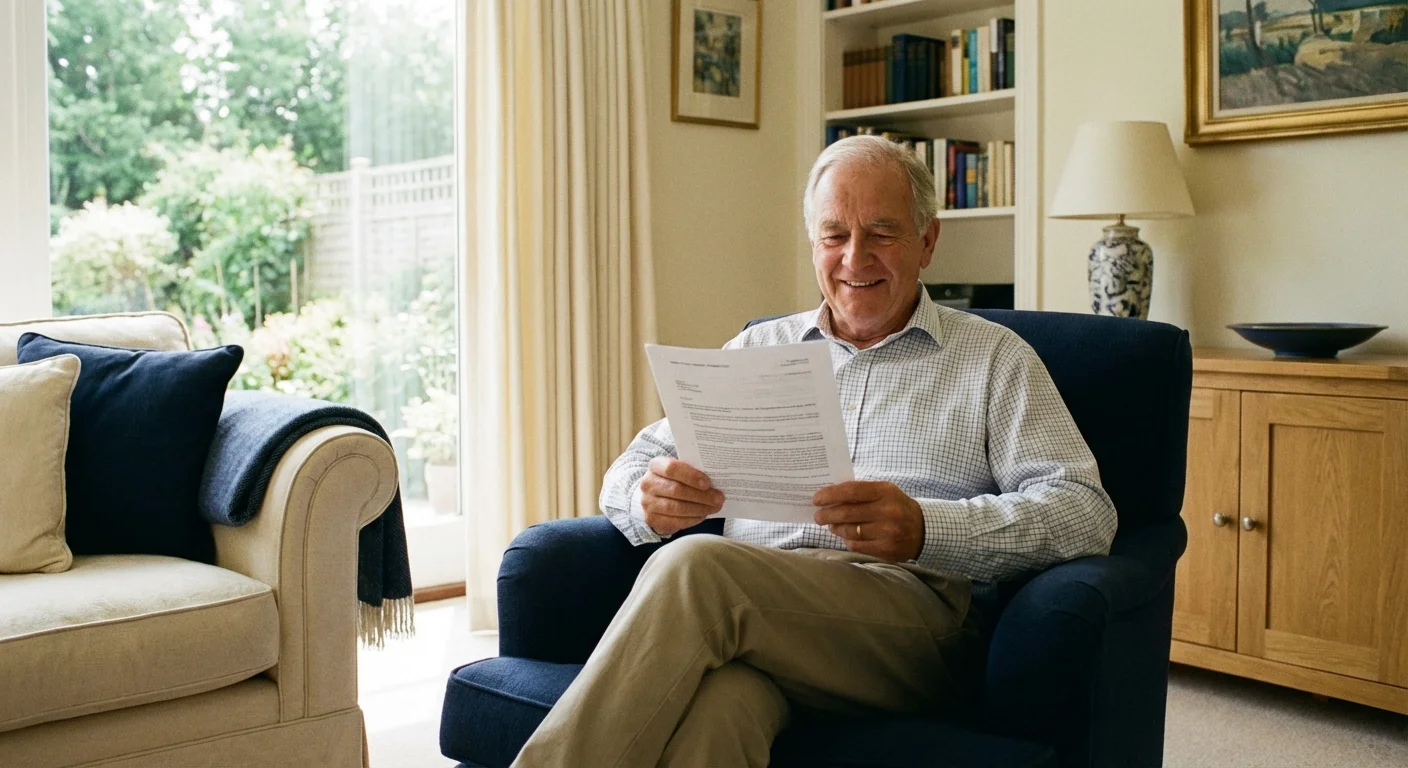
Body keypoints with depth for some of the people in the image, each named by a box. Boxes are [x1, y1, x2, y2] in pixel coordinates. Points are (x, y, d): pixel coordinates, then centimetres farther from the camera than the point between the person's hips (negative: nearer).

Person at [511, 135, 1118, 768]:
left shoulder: (995, 358, 16)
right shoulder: (758, 348, 25)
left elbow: (1085, 512, 2)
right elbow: (634, 469, 22)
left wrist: (925, 530, -16)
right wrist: (651, 498, -5)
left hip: (916, 610, -2)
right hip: (749, 599, 2)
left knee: (694, 568, -32)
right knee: (714, 699, -38)